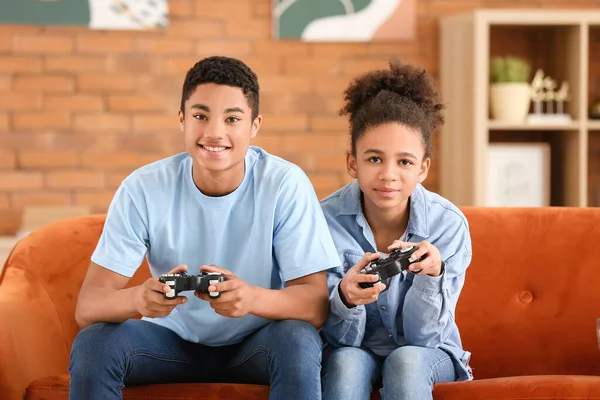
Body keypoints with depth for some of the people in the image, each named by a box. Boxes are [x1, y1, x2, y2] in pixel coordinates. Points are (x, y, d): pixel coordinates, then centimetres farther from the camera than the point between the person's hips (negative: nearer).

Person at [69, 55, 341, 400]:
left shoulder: (286, 184, -19)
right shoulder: (144, 188, -16)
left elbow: (317, 305, -23)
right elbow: (87, 307, -20)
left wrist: (253, 298, -46)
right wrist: (139, 298, -45)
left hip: (257, 343, -1)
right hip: (175, 339, 1)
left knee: (299, 341, -33)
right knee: (92, 344, -25)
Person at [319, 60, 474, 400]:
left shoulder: (449, 225, -19)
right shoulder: (327, 219, -19)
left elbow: (423, 335, -15)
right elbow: (342, 339, -15)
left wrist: (431, 275, -35)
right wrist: (346, 296, -39)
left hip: (427, 352, 0)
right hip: (354, 350, 0)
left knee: (405, 362, -32)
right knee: (347, 362, -32)